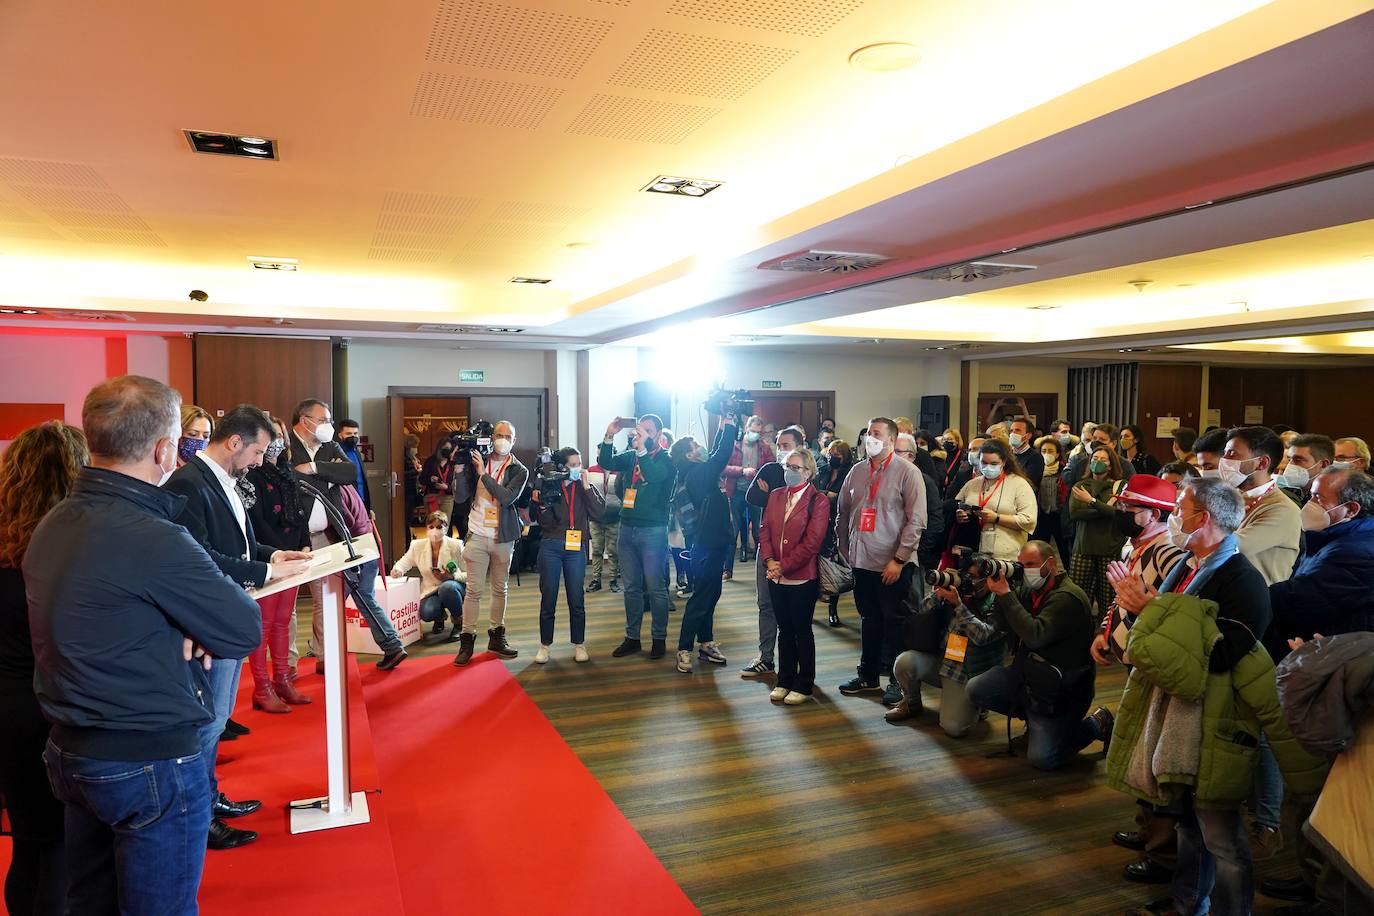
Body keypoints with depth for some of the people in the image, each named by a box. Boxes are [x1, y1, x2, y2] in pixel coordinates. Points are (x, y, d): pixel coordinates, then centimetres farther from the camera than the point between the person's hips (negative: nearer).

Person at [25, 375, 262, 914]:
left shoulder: (50, 525, 4)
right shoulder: (155, 538, -26)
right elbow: (246, 630, -19)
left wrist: (181, 629, -7)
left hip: (69, 752, 9)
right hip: (151, 765, -9)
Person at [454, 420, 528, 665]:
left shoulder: (519, 471, 0)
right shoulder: (477, 461, 1)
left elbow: (507, 498, -18)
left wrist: (483, 473, -18)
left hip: (503, 537, 1)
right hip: (477, 534, -1)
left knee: (500, 589, 11)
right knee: (474, 590, -2)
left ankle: (496, 637, 23)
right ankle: (467, 640, 5)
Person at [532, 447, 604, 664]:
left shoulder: (585, 487, 6)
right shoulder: (547, 485, 2)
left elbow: (598, 512, -8)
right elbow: (545, 523, -1)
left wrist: (586, 486, -10)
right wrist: (541, 504, -19)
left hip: (576, 547, 1)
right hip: (550, 546, -1)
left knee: (577, 599, 5)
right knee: (548, 597, 4)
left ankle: (579, 644, 18)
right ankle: (545, 645, 17)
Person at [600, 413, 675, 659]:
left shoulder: (666, 460, -4)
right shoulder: (630, 457, 11)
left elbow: (654, 476, -24)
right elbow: (606, 463, -3)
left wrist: (642, 449, -32)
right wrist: (609, 437, -15)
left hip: (653, 530, -5)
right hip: (627, 528, 5)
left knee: (655, 587, 0)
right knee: (631, 587, 11)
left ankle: (659, 639, 11)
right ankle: (632, 637, 20)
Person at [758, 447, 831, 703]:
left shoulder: (818, 501, -9)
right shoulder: (775, 495, 10)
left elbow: (812, 542, -15)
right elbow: (766, 530, 7)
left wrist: (784, 566, -15)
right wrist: (769, 560, -8)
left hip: (802, 577, -5)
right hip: (776, 576, 5)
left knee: (802, 631, 6)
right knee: (784, 630, 15)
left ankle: (804, 685, 19)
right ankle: (784, 681, 27)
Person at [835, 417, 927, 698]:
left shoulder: (907, 472, -9)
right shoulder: (857, 471, 8)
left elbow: (916, 521, -12)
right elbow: (842, 512, 16)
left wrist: (899, 560, -14)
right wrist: (845, 548, 14)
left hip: (892, 564, -5)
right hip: (861, 561, 5)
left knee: (893, 622, 5)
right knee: (869, 619, 17)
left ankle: (898, 678, 19)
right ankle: (868, 674, 30)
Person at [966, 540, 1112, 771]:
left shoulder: (1067, 597, -23)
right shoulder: (1032, 588, 5)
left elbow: (1035, 636, -32)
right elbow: (1007, 628, 3)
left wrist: (1005, 594, -31)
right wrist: (998, 593, -13)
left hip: (1061, 688, -8)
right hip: (1028, 672, 8)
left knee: (1042, 758, -13)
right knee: (975, 690, -2)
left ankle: (1095, 725, 12)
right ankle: (1033, 717, 16)